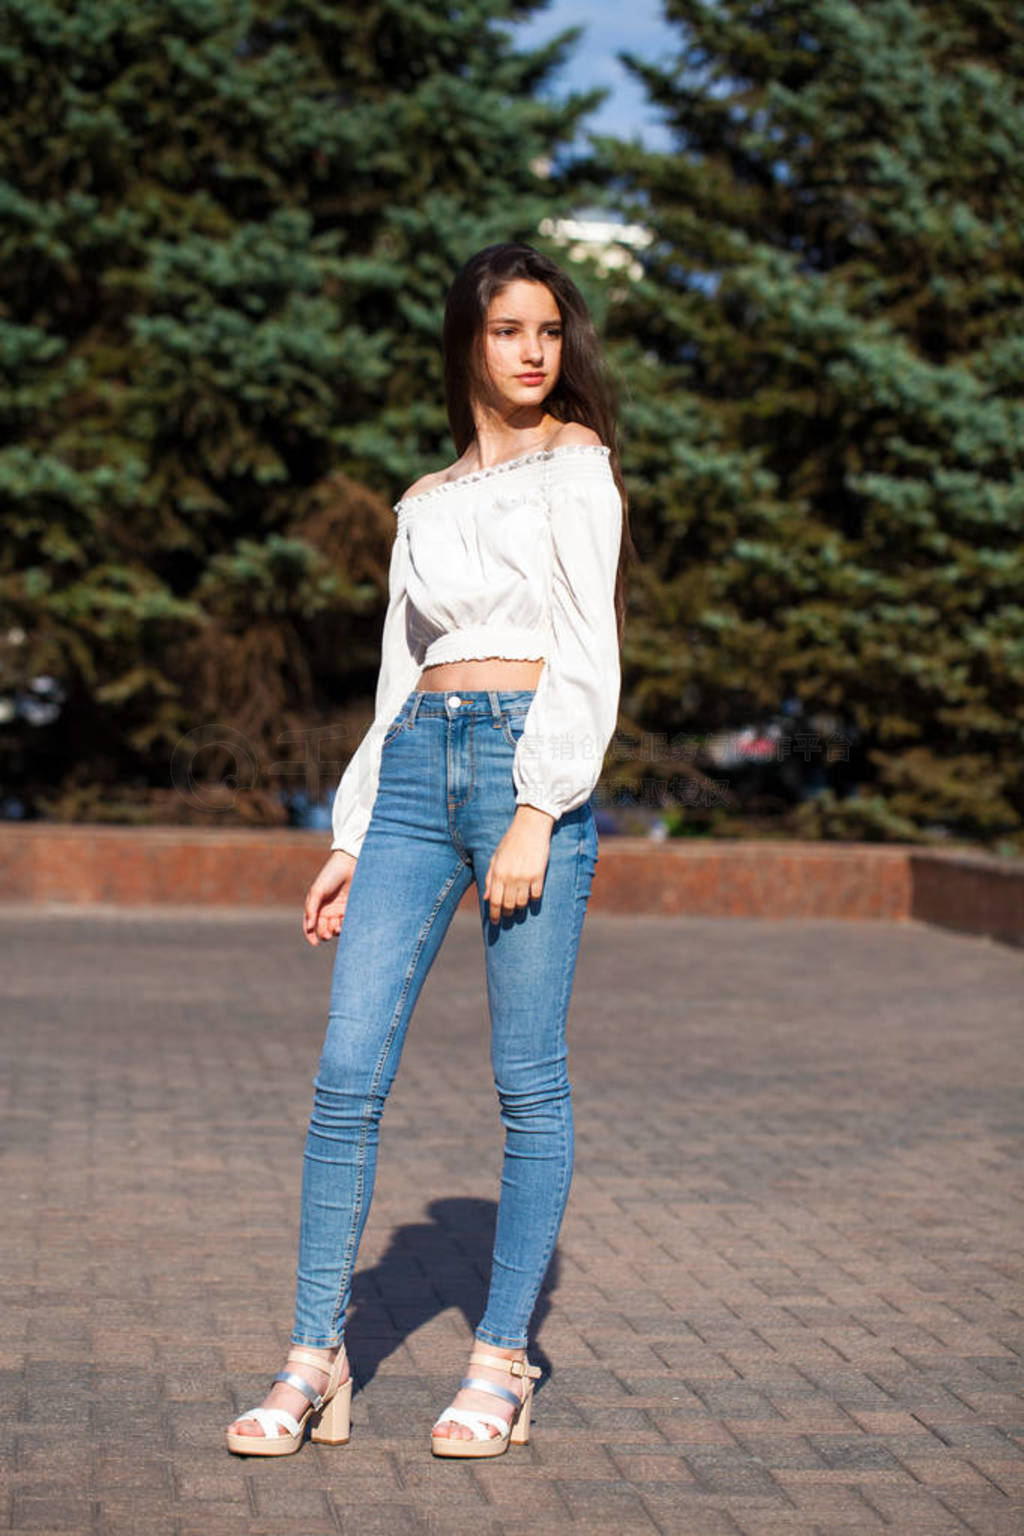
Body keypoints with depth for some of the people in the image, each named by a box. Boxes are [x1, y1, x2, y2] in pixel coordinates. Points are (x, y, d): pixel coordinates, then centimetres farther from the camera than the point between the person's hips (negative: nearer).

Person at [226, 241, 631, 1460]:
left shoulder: (576, 466, 5)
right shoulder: (425, 504, 21)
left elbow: (589, 653, -5)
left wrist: (538, 813, -15)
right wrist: (352, 840, 15)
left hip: (534, 761, -5)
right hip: (418, 767, 5)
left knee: (528, 1080, -3)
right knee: (348, 1073, -4)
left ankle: (503, 1364, 7)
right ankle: (315, 1364, 1)